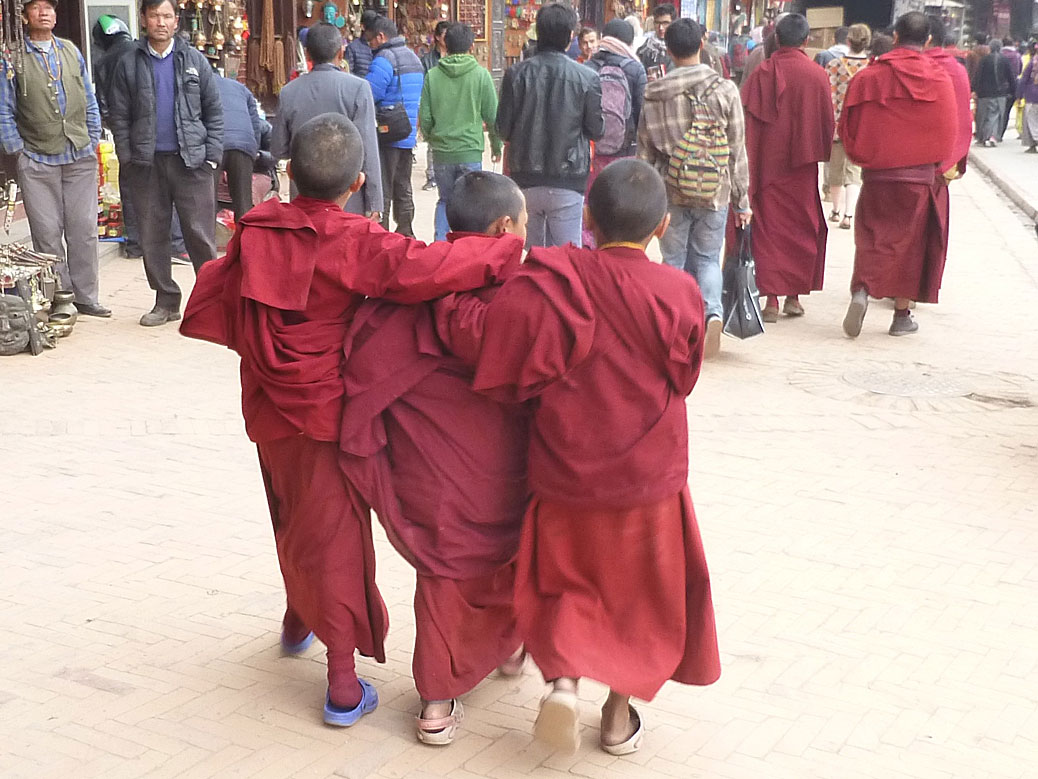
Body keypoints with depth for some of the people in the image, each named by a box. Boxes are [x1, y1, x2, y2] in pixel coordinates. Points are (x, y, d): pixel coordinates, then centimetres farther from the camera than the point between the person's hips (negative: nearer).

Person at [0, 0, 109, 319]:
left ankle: (86, 298, 12)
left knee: (84, 231, 4)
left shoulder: (72, 52, 12)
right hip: (37, 162, -3)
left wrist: (93, 140, 8)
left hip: (80, 159, 3)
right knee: (48, 234, 0)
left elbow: (89, 102, 15)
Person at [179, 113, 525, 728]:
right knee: (336, 535, 0)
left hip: (270, 409, 5)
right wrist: (507, 253, -21)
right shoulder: (356, 242, -18)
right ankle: (344, 683, 2)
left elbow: (213, 305, 5)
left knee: (295, 520, 26)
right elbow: (425, 269, -30)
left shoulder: (256, 231, -2)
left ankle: (299, 619, 48)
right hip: (328, 411, -5)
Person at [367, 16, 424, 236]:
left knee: (382, 191, -3)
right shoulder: (413, 58, 14)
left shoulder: (384, 60, -14)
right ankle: (405, 233, 22)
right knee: (403, 189, 16)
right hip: (409, 136, 8)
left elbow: (367, 96, -20)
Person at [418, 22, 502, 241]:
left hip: (441, 151, 2)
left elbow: (424, 118, 1)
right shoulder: (480, 74, -6)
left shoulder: (432, 75, -1)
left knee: (445, 200, 18)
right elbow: (492, 116, -1)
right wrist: (496, 146, 13)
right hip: (471, 151, -2)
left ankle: (440, 242, 8)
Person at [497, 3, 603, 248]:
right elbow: (597, 130, -2)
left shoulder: (516, 74, -4)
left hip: (525, 180, 2)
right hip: (567, 182, -2)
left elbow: (503, 129, -2)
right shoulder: (587, 77, -8)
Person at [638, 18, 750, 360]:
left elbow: (644, 151, 4)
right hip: (715, 191, 0)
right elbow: (737, 152, 0)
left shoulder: (653, 94, -1)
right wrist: (742, 200, 7)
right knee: (707, 258, 12)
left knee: (674, 261, 11)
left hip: (670, 191, 0)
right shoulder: (724, 89, -3)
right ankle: (712, 311, -12)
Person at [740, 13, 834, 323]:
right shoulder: (817, 76, -6)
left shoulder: (761, 73, -5)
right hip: (801, 165, 0)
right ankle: (794, 296, 14)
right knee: (803, 227, 13)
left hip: (767, 162, 0)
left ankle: (772, 300, 0)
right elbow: (828, 123, 0)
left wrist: (749, 166, -1)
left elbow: (747, 120, -6)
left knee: (769, 227, 6)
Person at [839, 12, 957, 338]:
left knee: (873, 236, 10)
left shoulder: (869, 76, -3)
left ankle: (862, 290, -17)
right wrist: (939, 165, 16)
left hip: (877, 174, 1)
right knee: (912, 239, 9)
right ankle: (902, 314, 12)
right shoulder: (939, 79, -4)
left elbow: (849, 125, 0)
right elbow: (950, 131, 1)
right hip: (922, 176, 0)